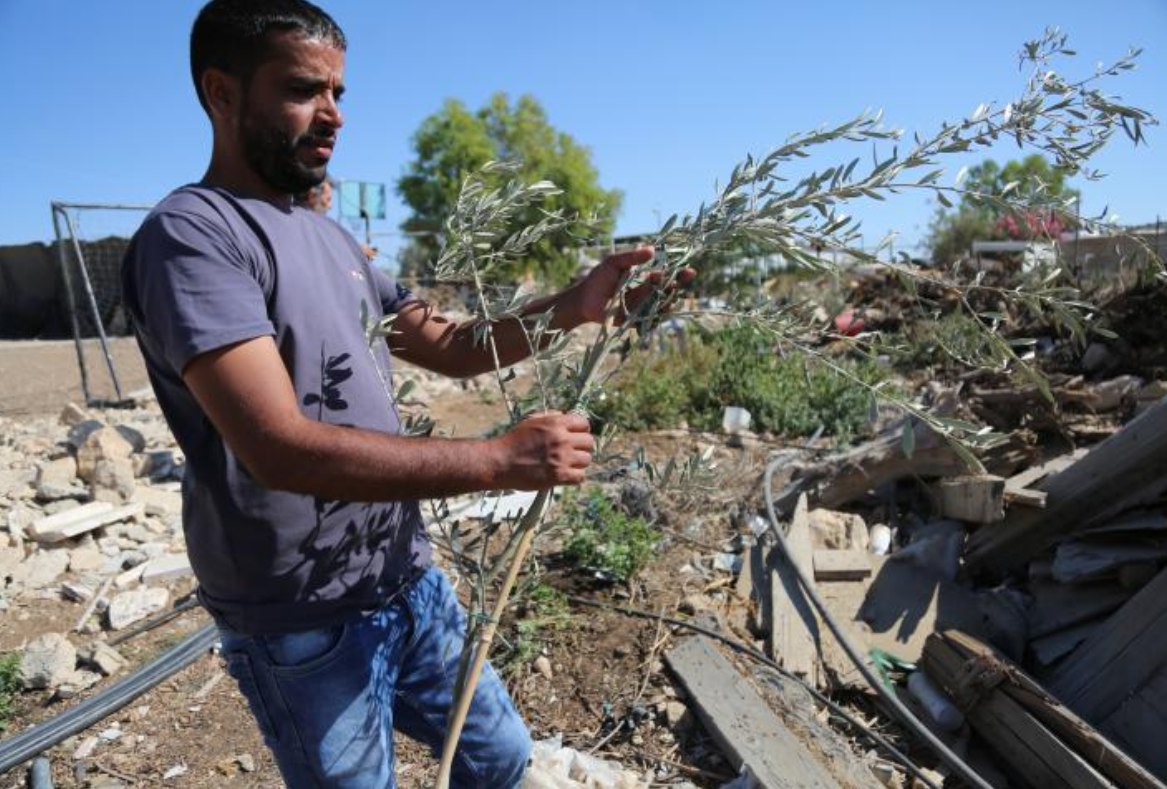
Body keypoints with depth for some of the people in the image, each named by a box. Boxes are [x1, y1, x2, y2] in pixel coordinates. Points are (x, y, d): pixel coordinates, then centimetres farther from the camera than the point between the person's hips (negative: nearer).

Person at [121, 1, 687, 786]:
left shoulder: (330, 237, 11)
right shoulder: (191, 235, -17)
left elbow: (447, 345, 9)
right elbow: (281, 448, -28)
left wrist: (573, 306, -5)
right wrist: (501, 459, -29)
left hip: (413, 583, 8)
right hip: (306, 627, -7)